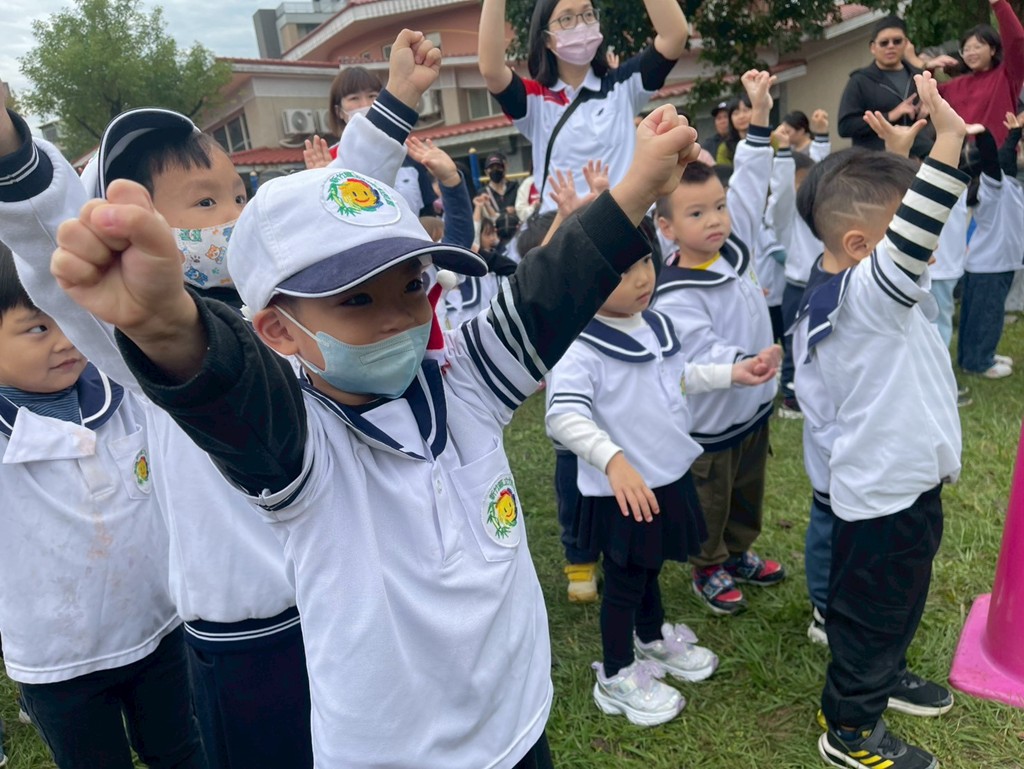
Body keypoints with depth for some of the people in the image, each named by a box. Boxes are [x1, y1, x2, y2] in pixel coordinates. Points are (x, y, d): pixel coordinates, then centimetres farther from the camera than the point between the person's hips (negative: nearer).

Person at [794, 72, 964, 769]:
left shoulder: (825, 303, 2)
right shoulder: (865, 295, -26)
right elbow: (912, 245, -44)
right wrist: (948, 140, -44)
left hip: (899, 481, 10)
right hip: (885, 494, -10)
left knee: (900, 600, 29)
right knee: (872, 608, 9)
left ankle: (881, 677, 51)